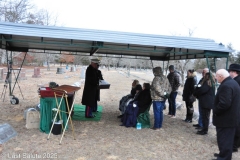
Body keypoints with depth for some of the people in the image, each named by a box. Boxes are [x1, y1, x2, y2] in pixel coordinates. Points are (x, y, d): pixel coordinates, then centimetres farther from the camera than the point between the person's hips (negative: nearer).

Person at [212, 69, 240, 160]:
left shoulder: (226, 85, -24)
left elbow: (224, 103, -32)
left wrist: (215, 111, -16)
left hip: (225, 119, -11)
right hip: (231, 117, 11)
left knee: (224, 140, 1)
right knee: (227, 139, 22)